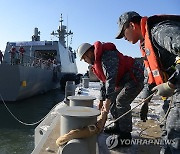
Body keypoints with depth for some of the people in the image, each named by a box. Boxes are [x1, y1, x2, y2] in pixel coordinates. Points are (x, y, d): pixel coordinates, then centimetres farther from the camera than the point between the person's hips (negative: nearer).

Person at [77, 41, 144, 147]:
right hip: (124, 80, 11)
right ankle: (118, 127, 22)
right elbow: (104, 81, 15)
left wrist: (108, 99, -38)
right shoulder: (97, 62, 8)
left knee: (121, 101, -19)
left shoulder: (107, 56, -25)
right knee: (113, 100, 10)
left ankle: (126, 136, -10)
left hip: (135, 77, -11)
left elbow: (111, 78, -35)